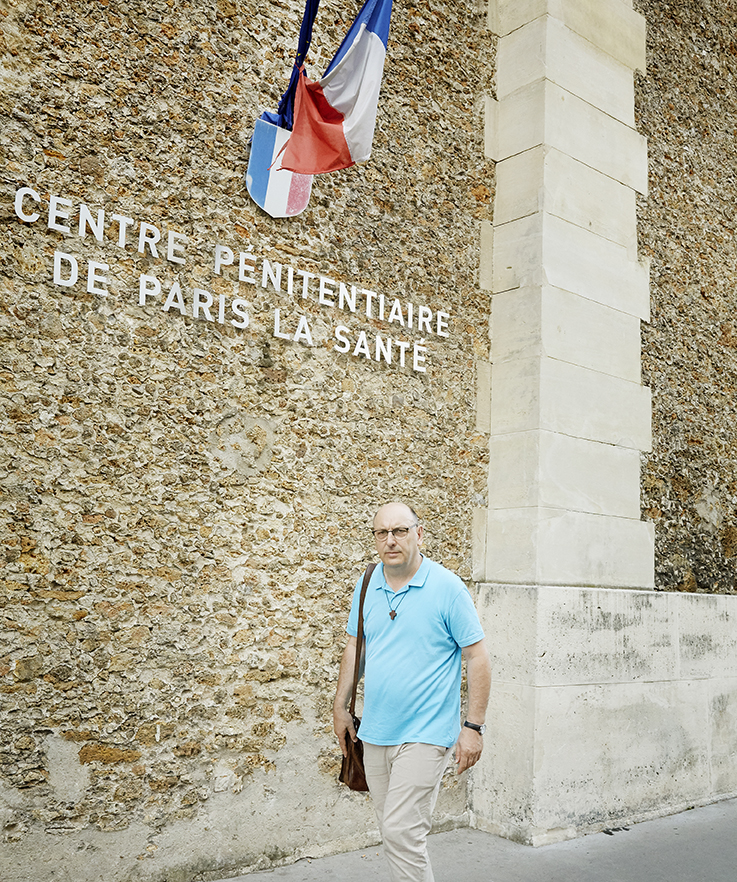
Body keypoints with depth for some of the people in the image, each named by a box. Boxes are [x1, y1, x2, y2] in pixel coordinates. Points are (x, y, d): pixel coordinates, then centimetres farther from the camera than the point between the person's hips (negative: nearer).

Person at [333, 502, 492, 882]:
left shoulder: (447, 588, -11)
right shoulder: (366, 587, 5)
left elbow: (478, 657, -9)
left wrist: (474, 726, -12)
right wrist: (340, 707, 15)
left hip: (424, 734, -6)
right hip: (374, 733, 6)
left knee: (401, 831, -9)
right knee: (393, 831, 14)